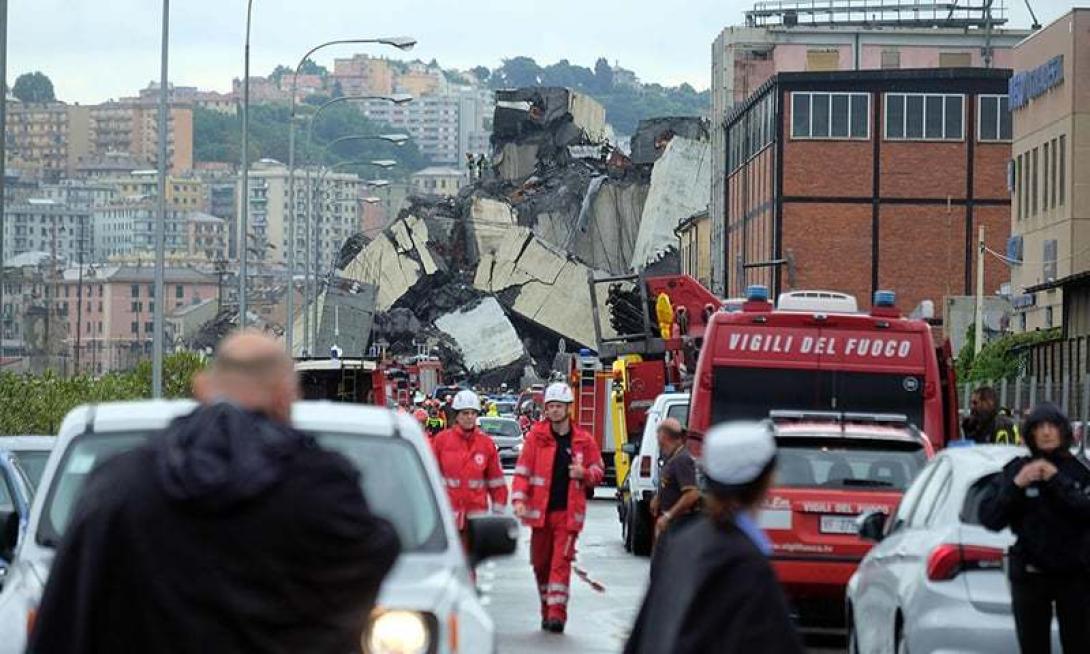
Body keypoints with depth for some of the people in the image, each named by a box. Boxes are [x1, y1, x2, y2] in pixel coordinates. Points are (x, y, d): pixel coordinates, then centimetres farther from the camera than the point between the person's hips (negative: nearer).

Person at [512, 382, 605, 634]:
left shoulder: (583, 441, 2)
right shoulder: (536, 436, 0)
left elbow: (598, 471, 10)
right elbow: (522, 470, -2)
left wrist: (584, 473, -13)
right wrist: (519, 499, -15)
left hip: (568, 512, -2)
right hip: (540, 510, 2)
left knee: (561, 562, -11)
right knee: (540, 563, 10)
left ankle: (557, 613, -13)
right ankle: (546, 610, 26)